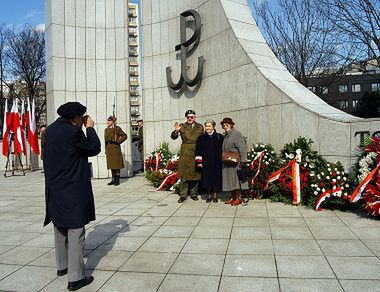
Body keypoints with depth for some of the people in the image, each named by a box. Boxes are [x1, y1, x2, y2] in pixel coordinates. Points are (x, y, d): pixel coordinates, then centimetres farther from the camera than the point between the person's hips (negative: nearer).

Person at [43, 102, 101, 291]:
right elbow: (95, 148, -9)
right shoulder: (73, 132, -18)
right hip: (72, 191, -9)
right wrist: (90, 128, 2)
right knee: (75, 232, 0)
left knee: (61, 229, 22)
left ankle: (62, 266, 38)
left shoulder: (50, 130, 6)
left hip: (54, 190, 9)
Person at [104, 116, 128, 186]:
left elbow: (125, 136, -7)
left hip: (115, 149, -6)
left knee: (117, 165, -1)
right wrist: (106, 150, 12)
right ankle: (113, 180, 19)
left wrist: (118, 142, -12)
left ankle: (117, 180, 6)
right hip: (109, 149, 7)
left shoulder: (117, 129, -5)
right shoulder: (106, 130, 13)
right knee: (111, 165, 10)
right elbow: (105, 140, 16)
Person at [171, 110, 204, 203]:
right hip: (185, 153, -1)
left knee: (195, 174, 7)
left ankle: (193, 194, 20)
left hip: (196, 154, 1)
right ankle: (183, 195, 7)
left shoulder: (200, 127, 8)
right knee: (184, 175, -1)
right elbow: (173, 137, -2)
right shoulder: (182, 127, 5)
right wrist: (176, 131, -23)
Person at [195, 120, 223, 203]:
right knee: (207, 179, 5)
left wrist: (222, 159, 0)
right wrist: (199, 162, -3)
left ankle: (215, 195, 21)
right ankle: (209, 195, 20)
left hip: (216, 162, -1)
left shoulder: (219, 137, 2)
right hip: (206, 163, 1)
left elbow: (222, 149, 6)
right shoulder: (201, 138, 4)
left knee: (216, 179, 5)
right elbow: (198, 151, 3)